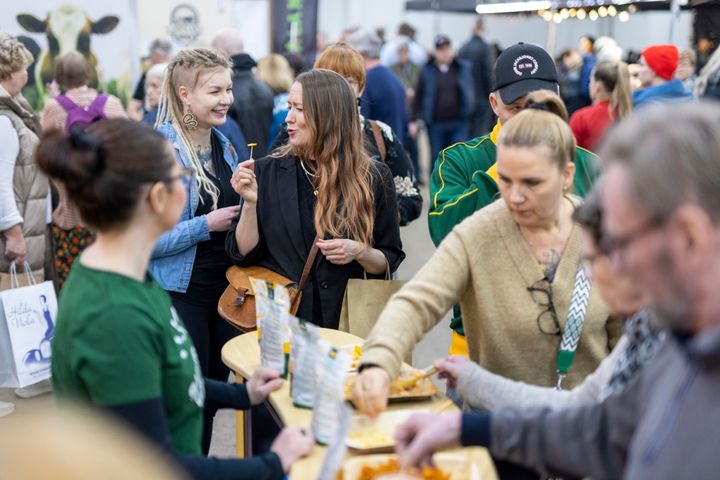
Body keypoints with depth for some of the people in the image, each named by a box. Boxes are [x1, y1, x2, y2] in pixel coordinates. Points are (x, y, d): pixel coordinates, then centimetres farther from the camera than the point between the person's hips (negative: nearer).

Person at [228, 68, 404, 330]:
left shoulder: (373, 177, -1)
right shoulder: (267, 171, 1)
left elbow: (389, 261, 5)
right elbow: (244, 255, 1)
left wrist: (360, 252, -13)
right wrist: (250, 202, -12)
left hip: (345, 318, 0)